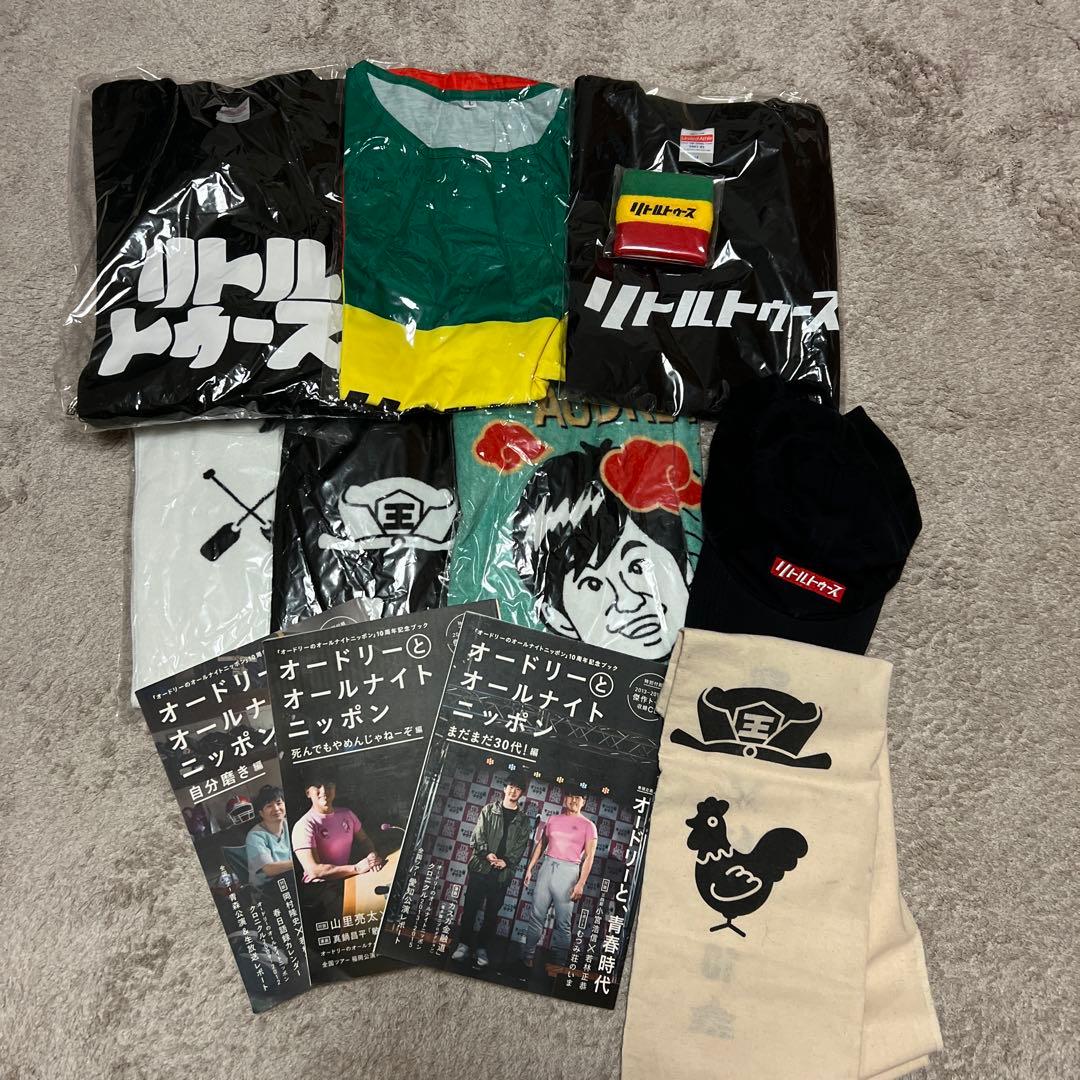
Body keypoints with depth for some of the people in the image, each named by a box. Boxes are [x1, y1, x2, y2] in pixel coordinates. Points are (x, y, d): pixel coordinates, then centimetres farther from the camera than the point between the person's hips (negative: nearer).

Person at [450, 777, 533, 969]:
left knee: (492, 912, 4)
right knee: (471, 906, 0)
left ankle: (482, 947, 12)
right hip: (480, 867, 0)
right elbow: (478, 835, 0)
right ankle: (464, 944, 8)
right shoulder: (489, 810, 8)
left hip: (503, 872, 1)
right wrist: (487, 853, -16)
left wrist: (506, 861, -14)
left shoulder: (524, 820, 8)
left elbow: (521, 846, 1)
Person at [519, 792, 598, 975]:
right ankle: (528, 956, 12)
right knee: (536, 915, 4)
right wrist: (530, 868, 13)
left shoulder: (588, 826, 1)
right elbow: (541, 844, 19)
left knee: (563, 922, -2)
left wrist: (580, 884, -11)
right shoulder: (553, 819, 13)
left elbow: (589, 856, -3)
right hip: (547, 865, 3)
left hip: (568, 871, -3)